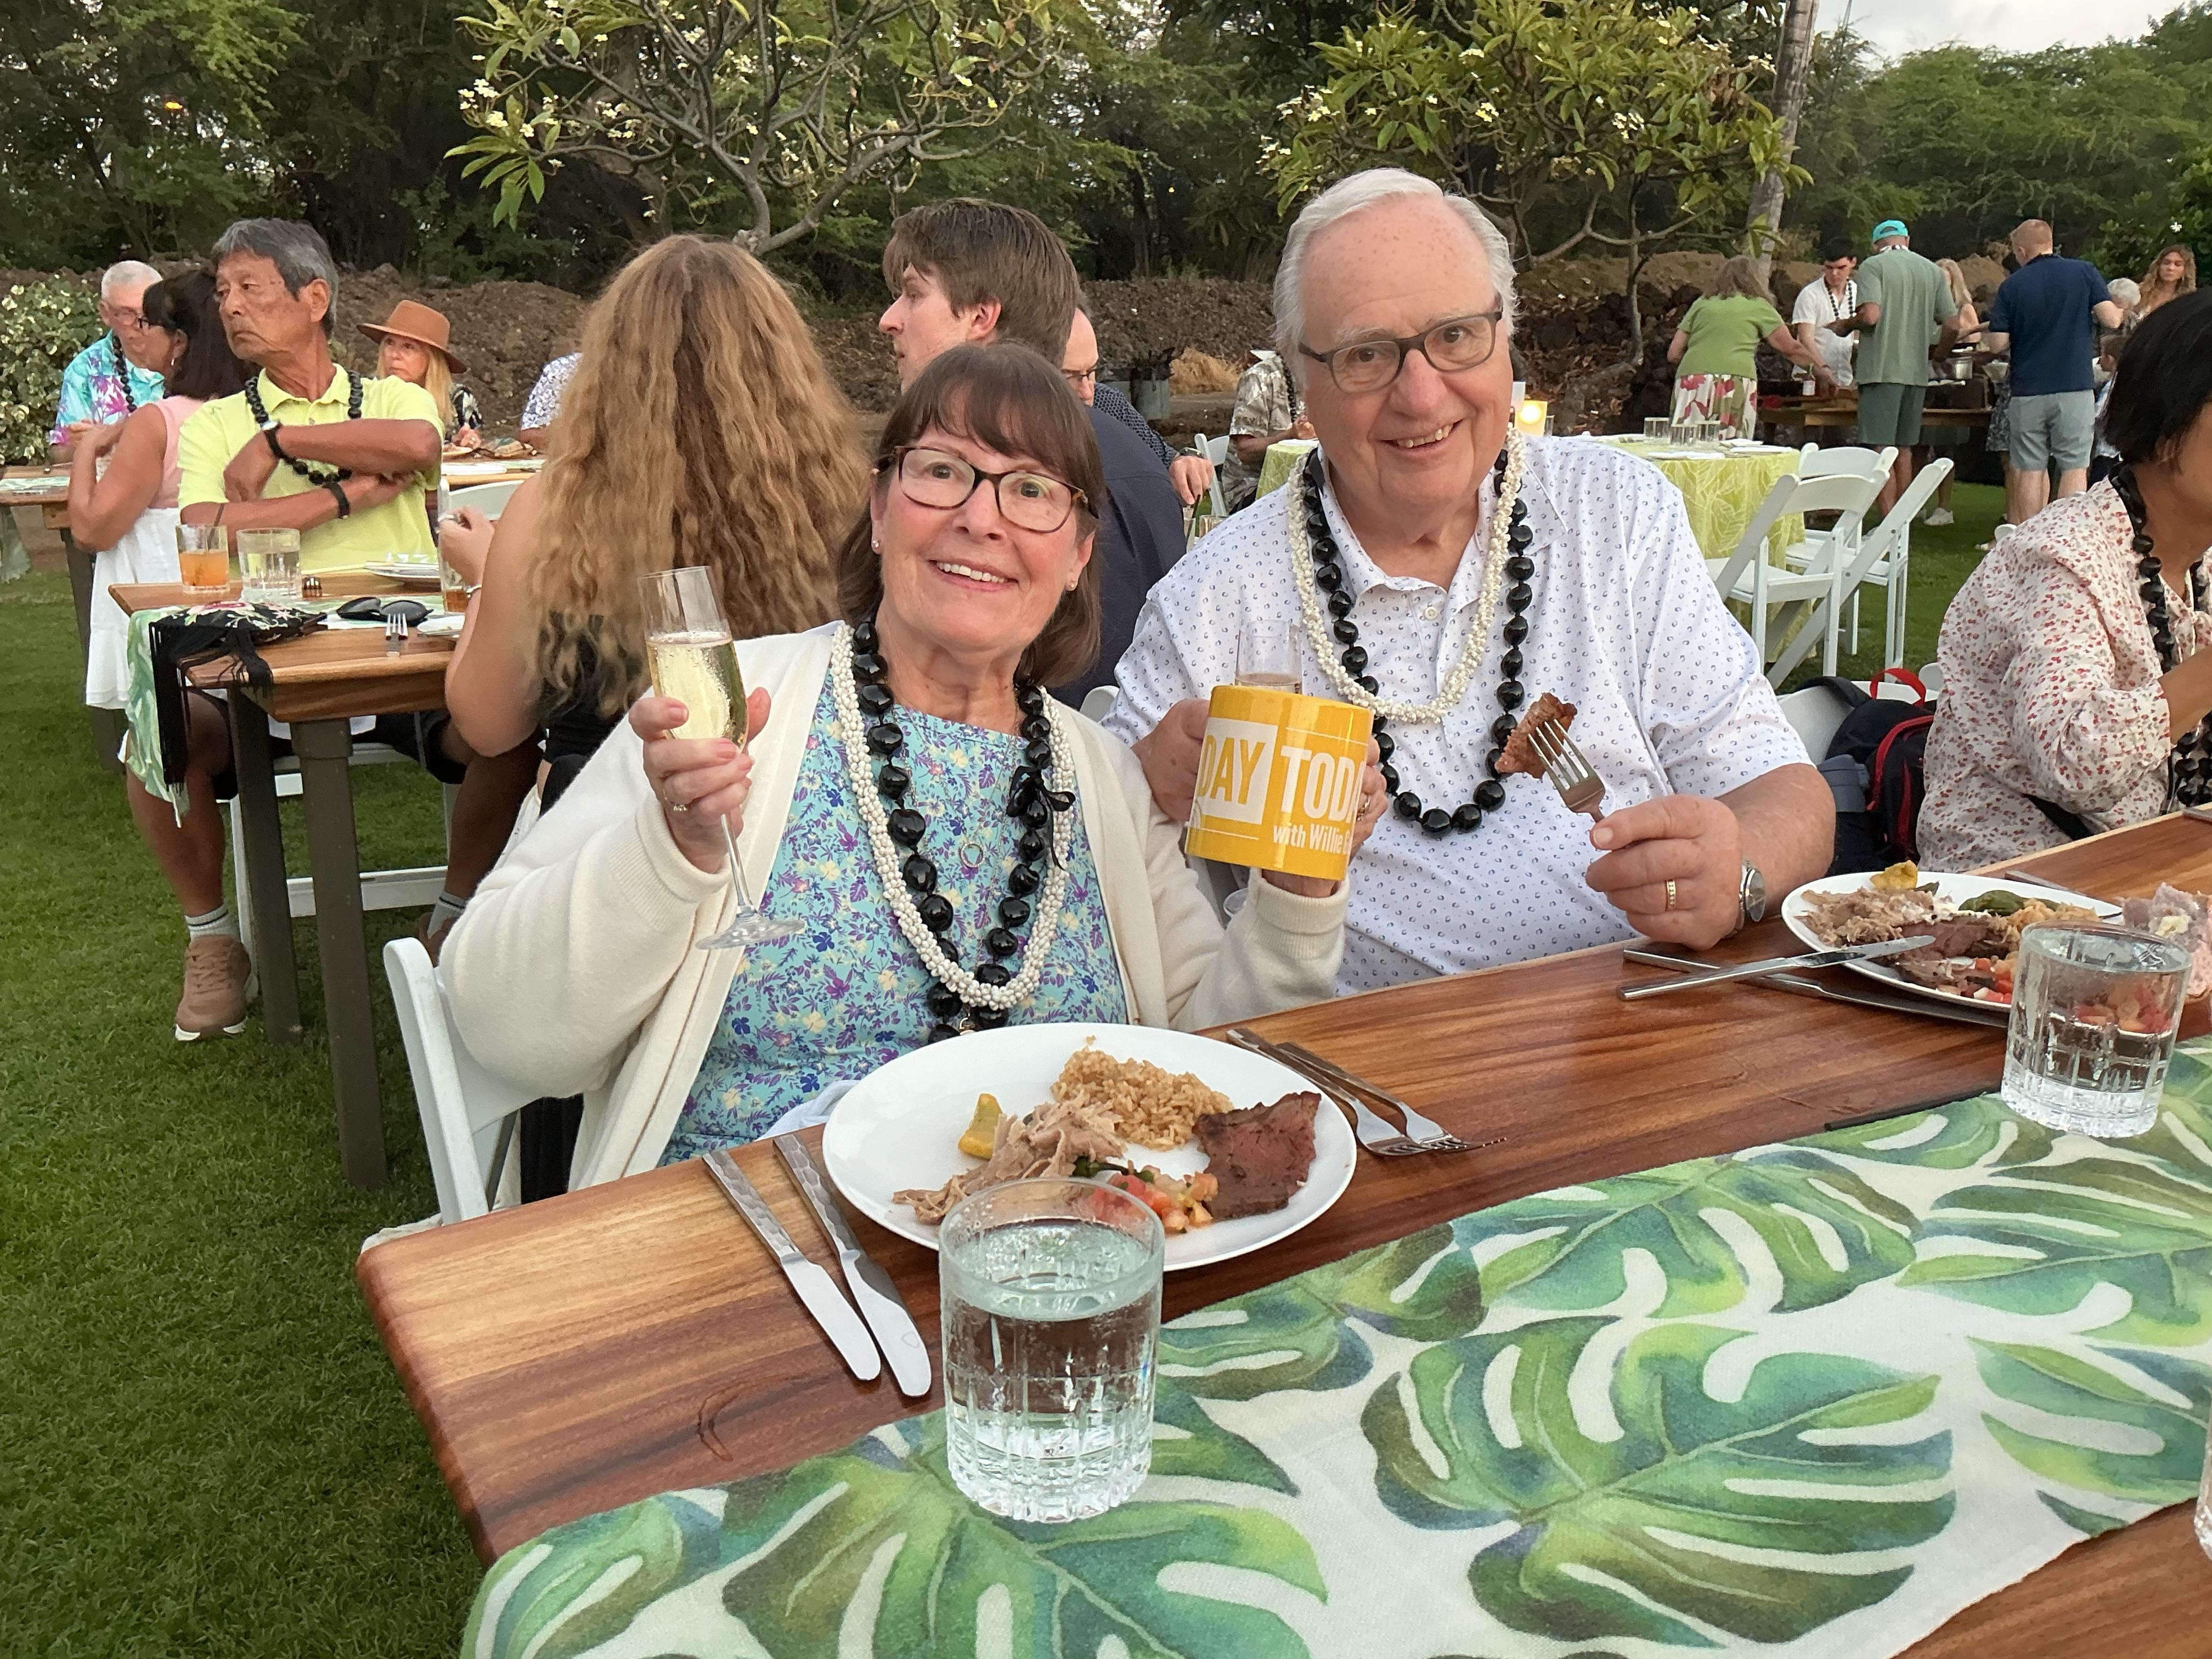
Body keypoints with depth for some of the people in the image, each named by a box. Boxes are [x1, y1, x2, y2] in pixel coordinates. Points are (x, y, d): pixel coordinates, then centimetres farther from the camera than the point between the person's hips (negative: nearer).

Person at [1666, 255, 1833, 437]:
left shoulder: (1701, 304, 21)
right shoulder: (1758, 306, 16)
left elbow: (1673, 354, 17)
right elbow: (1791, 348, 19)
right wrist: (1821, 368, 33)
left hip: (1691, 381, 2)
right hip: (1735, 382, -2)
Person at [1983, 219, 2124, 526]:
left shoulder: (2012, 285, 0)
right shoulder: (2084, 272, 0)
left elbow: (1997, 344, -2)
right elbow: (2111, 319, -6)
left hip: (2028, 390, 1)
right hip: (2075, 388, -1)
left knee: (2031, 469, 6)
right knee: (2074, 467, 3)